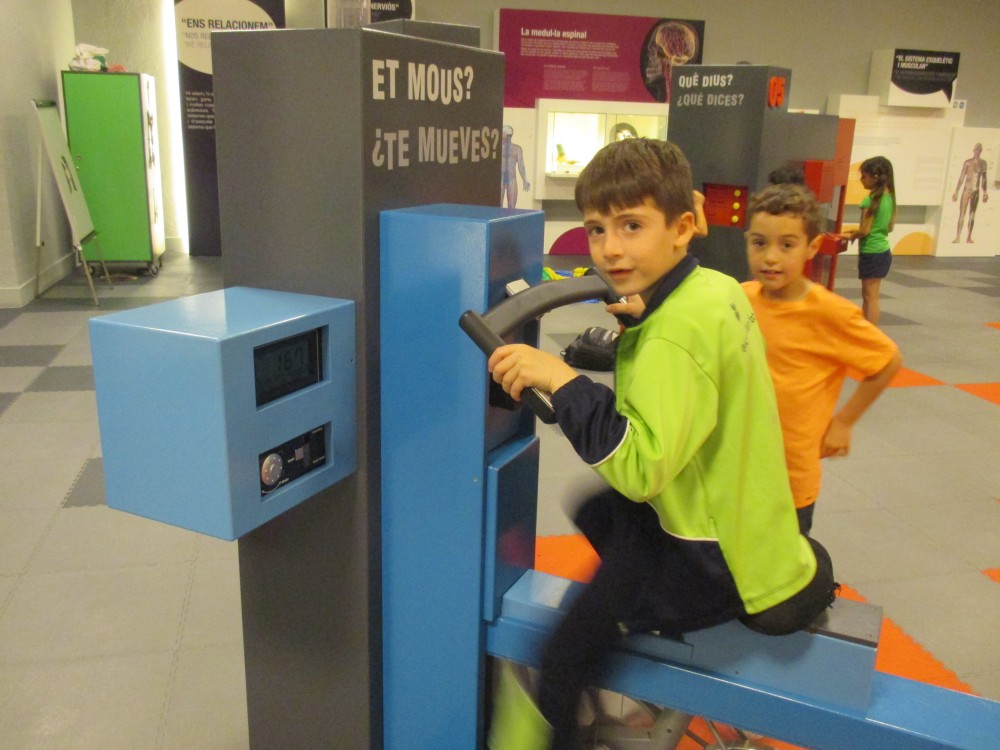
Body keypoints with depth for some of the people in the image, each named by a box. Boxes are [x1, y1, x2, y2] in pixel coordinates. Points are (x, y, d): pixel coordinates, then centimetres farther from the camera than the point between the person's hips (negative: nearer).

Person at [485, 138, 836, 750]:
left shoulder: (676, 332, -28)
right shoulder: (716, 289, 1)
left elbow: (640, 466, -35)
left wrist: (561, 380, -33)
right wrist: (639, 328, 5)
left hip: (717, 558, -10)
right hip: (741, 517, 10)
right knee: (598, 512, 27)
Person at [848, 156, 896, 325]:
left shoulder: (870, 200, -18)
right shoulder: (890, 198, 7)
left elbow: (865, 230, -19)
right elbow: (890, 227, 13)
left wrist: (850, 236, 0)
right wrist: (857, 232, 16)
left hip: (871, 253, -9)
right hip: (883, 252, 9)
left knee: (871, 298, -3)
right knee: (868, 296, 18)